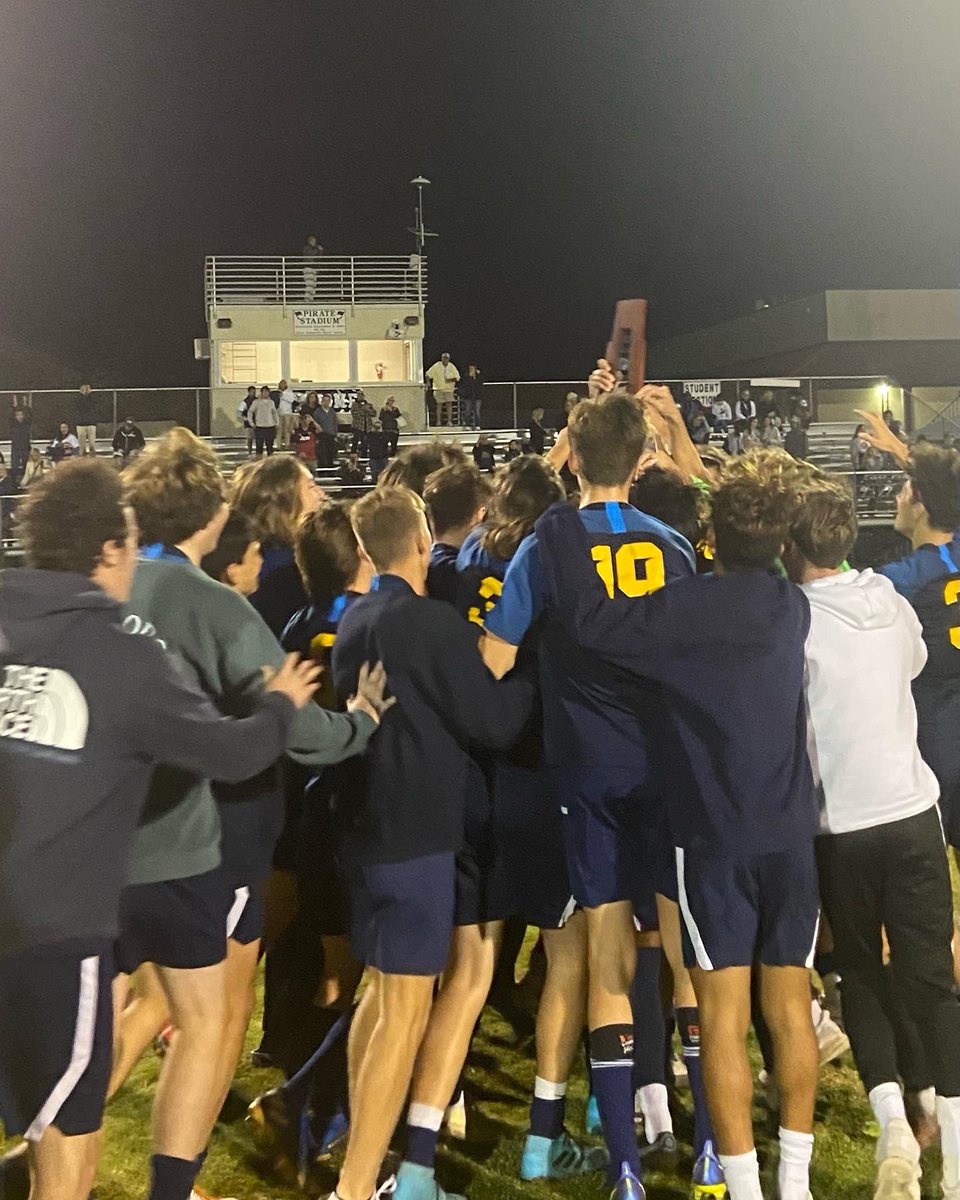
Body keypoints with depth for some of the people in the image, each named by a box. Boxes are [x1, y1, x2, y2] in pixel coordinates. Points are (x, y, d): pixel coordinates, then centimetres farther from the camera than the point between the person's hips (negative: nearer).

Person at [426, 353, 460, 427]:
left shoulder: (452, 367, 2)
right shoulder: (436, 366, -4)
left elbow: (457, 377, 2)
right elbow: (428, 374, -3)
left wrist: (451, 380, -15)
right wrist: (428, 382, -18)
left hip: (449, 388, 2)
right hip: (439, 388, -2)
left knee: (449, 404, -2)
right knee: (439, 404, -2)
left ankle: (449, 421, 1)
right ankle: (438, 421, 2)